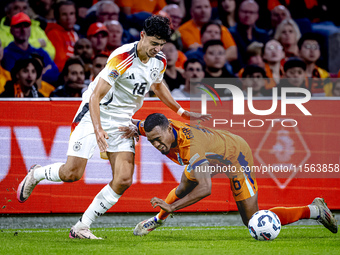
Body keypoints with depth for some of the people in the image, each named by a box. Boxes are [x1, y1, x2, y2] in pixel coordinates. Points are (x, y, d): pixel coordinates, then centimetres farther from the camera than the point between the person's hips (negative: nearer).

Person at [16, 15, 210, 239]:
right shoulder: (122, 57, -25)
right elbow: (95, 97, -26)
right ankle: (36, 174, 22)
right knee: (72, 173, -12)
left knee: (123, 180, -10)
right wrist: (98, 130, -39)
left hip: (122, 120, 6)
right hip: (94, 114, -6)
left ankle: (81, 228, -1)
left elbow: (158, 85, 23)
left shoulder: (160, 61, -2)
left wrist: (182, 112, 25)